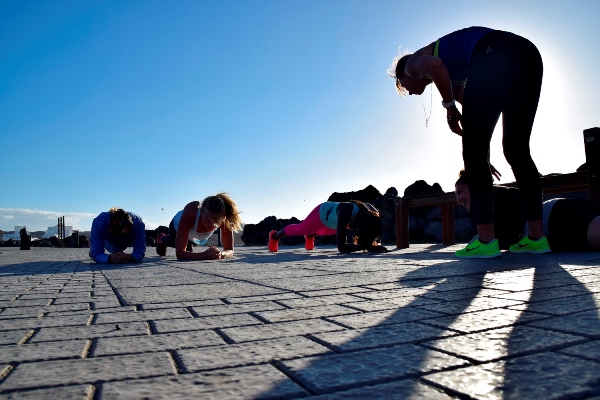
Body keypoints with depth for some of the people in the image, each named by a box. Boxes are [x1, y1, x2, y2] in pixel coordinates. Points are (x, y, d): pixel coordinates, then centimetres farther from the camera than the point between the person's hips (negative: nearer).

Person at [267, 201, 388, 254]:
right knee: (299, 229, 20)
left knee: (323, 231, 37)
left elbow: (368, 238, -20)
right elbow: (341, 247, -52)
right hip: (323, 213, -5)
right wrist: (365, 246, -60)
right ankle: (275, 236, 51)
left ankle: (310, 235, 73)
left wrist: (373, 245, -40)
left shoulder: (373, 214, -35)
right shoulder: (346, 212, -51)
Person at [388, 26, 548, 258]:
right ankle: (536, 236, 9)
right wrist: (482, 163, 34)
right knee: (517, 150, 11)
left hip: (493, 55, -8)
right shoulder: (450, 78, 37)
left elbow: (435, 65, -9)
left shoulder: (413, 63, 18)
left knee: (473, 151, -3)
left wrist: (449, 108, 0)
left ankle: (486, 240, -6)